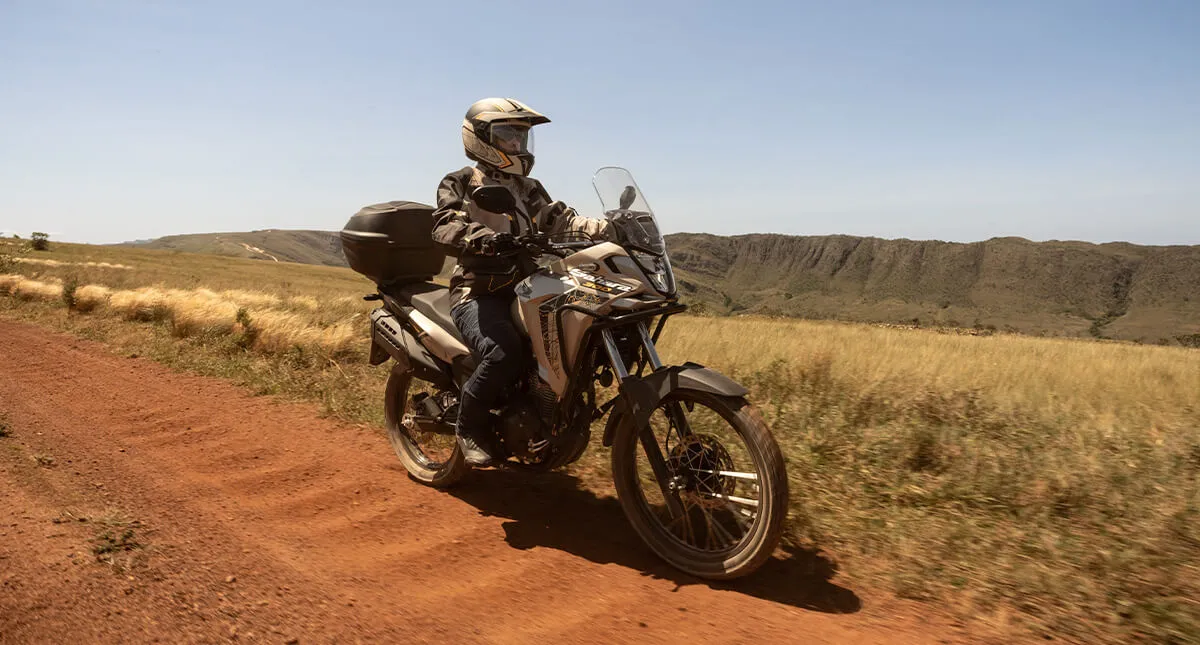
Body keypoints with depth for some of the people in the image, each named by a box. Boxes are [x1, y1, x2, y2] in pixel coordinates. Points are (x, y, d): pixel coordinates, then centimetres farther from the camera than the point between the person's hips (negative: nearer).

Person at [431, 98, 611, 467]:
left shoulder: (528, 188, 20)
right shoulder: (459, 184, 2)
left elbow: (557, 217, 5)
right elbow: (445, 228, -16)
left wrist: (600, 228, -14)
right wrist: (483, 236, -38)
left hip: (526, 290, 6)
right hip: (478, 294, -6)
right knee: (504, 352, -33)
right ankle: (470, 425, -7)